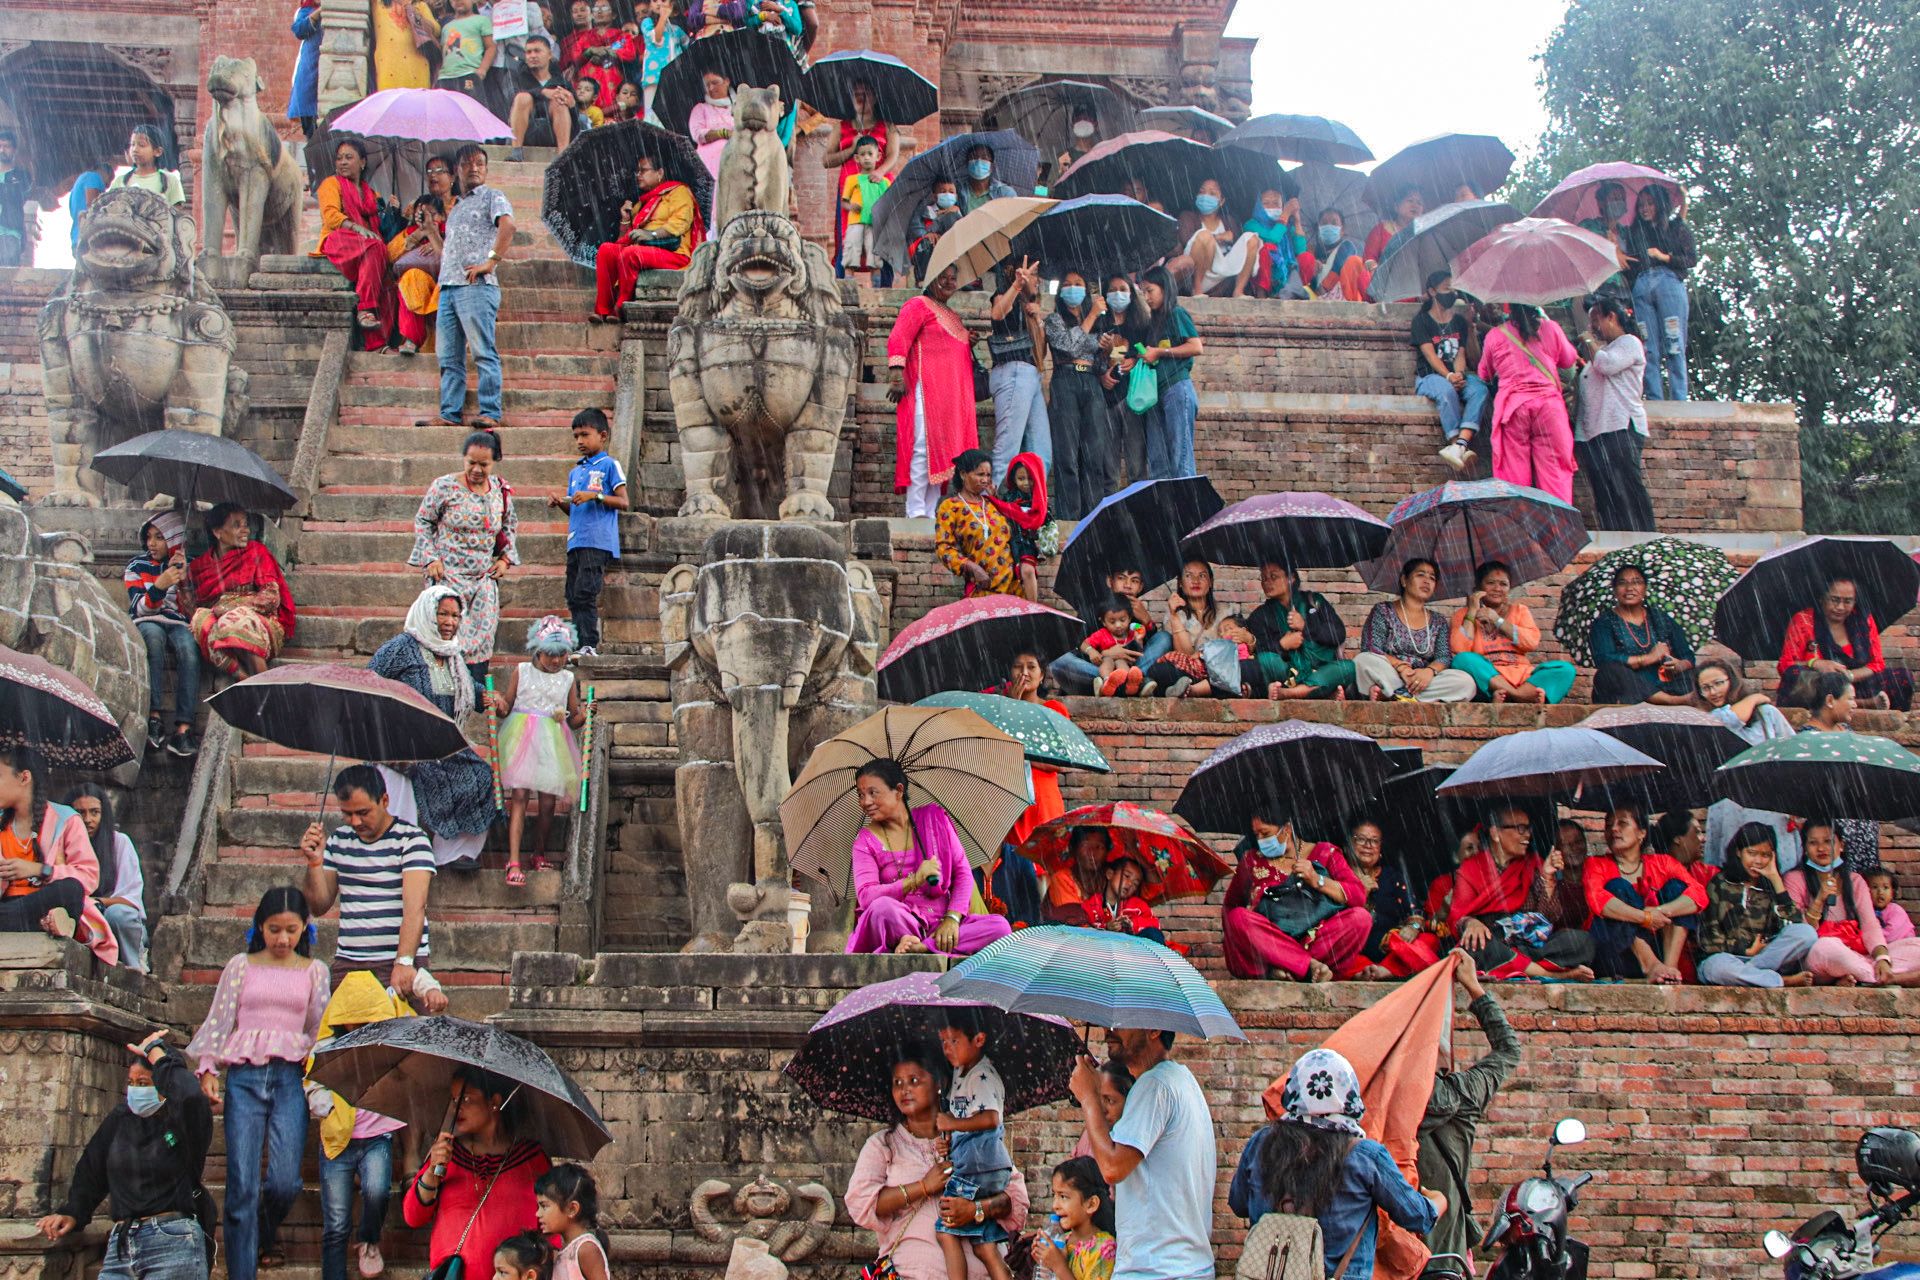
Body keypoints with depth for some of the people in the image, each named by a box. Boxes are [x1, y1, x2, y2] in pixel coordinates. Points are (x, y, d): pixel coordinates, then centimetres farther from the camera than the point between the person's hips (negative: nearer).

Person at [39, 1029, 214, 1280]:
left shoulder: (184, 1124, -2)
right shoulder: (120, 1119, 15)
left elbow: (189, 1097, -25)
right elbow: (90, 1173, 21)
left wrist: (155, 1053, -12)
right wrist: (72, 1213, 6)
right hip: (120, 1245, 5)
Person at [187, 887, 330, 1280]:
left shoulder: (314, 971, 14)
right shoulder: (241, 966, 12)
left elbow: (320, 1029, 14)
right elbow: (219, 1019, 11)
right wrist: (206, 1069, 0)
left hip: (290, 1076, 0)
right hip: (244, 1076, 0)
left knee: (285, 1180, -11)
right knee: (241, 1185, -8)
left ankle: (267, 1234, 23)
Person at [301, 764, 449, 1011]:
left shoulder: (411, 839, -5)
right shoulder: (338, 840, 12)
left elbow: (414, 907, -17)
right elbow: (319, 906, 14)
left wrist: (404, 962, -29)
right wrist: (315, 861, -1)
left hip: (401, 965, -4)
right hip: (346, 965, 5)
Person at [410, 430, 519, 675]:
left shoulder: (500, 490, 6)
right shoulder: (445, 487, -7)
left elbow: (511, 524, 22)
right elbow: (422, 521, 2)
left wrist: (506, 558, 10)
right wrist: (430, 559, -7)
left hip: (484, 579, 4)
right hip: (448, 575, -4)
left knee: (482, 637, 0)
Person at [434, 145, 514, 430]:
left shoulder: (491, 197, 4)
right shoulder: (456, 206, 27)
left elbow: (508, 225, -15)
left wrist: (491, 262, -20)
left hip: (476, 286, -8)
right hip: (448, 287, 8)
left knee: (484, 352, -10)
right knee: (449, 358, 4)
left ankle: (490, 413, -12)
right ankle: (449, 414, 4)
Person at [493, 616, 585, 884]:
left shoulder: (568, 679, 10)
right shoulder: (520, 671, 5)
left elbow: (573, 721, 15)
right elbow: (506, 708, 9)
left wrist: (582, 716, -6)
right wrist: (499, 703, -13)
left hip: (553, 743, 3)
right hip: (522, 739, -2)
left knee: (548, 802, 1)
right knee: (519, 796, -13)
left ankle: (539, 855, 22)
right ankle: (514, 862, -16)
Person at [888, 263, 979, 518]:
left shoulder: (954, 317, 26)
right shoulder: (918, 305, 0)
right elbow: (898, 339, -12)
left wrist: (970, 343, 14)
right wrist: (896, 373, -24)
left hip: (952, 396, 9)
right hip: (926, 390, -9)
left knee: (942, 450, 6)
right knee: (924, 447, -14)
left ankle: (930, 512, 7)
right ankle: (915, 511, -14)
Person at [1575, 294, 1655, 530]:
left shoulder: (1629, 343, 2)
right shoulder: (1603, 349, 28)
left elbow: (1607, 365, -16)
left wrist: (1590, 341, 0)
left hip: (1620, 429, -9)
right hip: (1592, 433, 9)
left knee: (1626, 490, -15)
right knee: (1605, 497, 2)